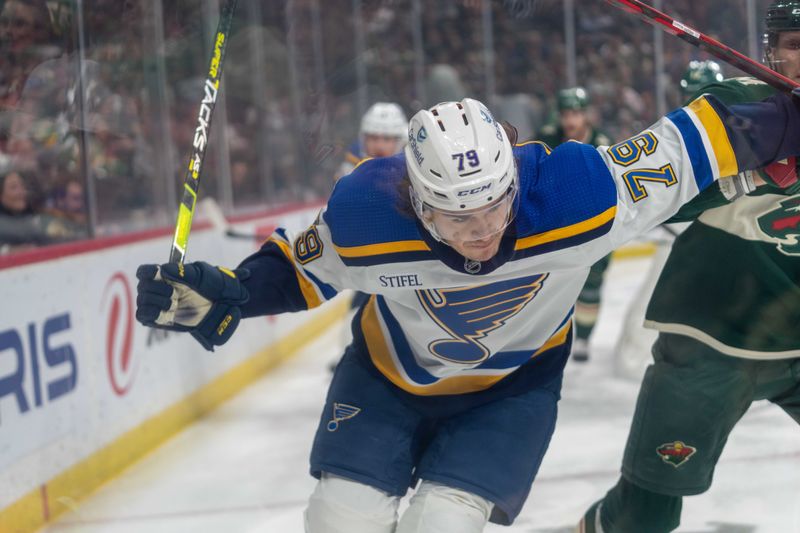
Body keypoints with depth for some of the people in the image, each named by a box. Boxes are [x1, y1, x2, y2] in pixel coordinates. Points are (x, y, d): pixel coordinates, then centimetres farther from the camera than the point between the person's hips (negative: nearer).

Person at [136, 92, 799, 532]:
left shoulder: (576, 192, -35)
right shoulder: (364, 213, -31)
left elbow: (689, 143, -22)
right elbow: (302, 268, -9)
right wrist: (216, 296, -22)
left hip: (514, 383, -1)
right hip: (390, 370, 1)